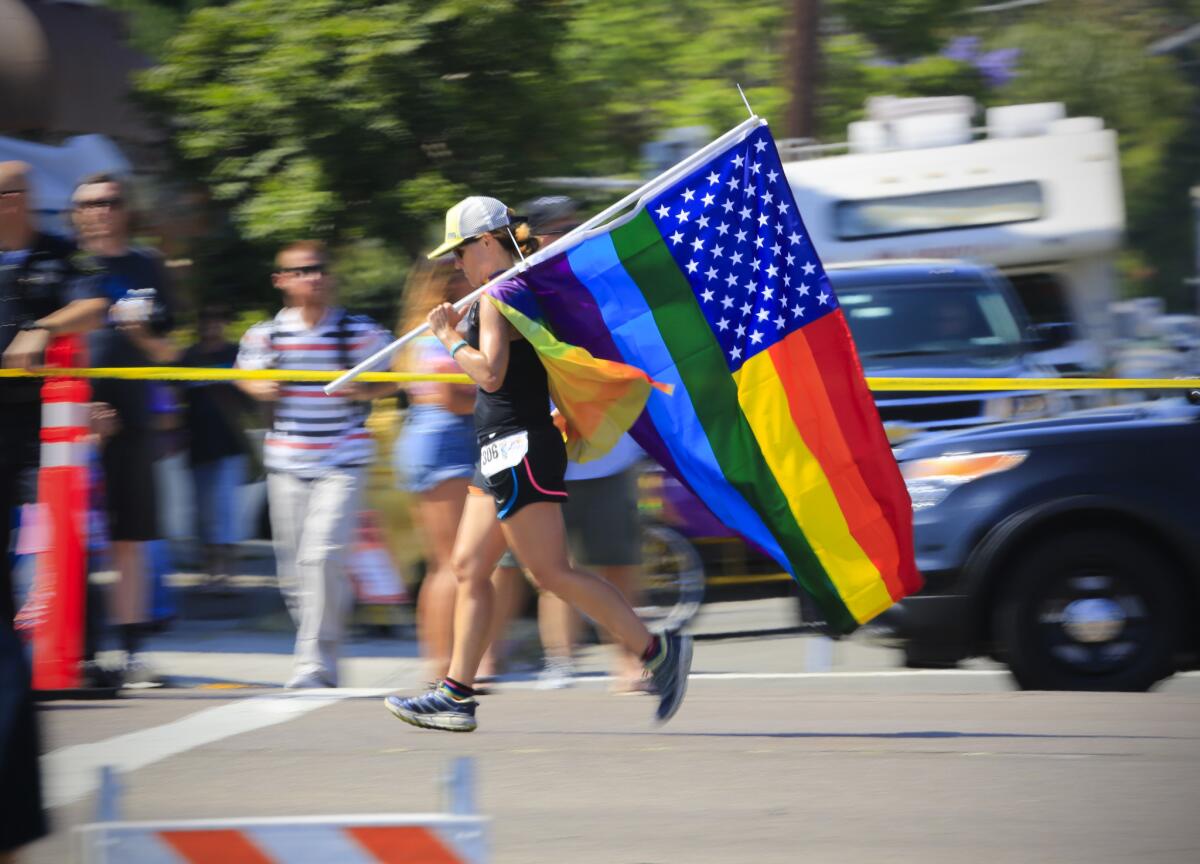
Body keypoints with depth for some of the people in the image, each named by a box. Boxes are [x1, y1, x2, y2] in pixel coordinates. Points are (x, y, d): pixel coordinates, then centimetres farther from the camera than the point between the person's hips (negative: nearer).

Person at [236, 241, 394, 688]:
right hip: (286, 462, 3)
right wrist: (261, 388, -5)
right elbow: (246, 374, 17)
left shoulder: (359, 331, -2)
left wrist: (365, 391, -13)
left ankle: (315, 664, -9)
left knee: (323, 556, -16)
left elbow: (390, 379, 7)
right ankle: (319, 653, 25)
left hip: (343, 461, -3)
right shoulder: (265, 334, 2)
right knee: (293, 565, 6)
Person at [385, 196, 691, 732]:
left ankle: (658, 651, -10)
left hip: (518, 448, -11)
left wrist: (449, 338, -10)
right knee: (469, 568, 9)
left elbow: (491, 371, -23)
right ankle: (456, 695, 8)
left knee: (553, 572, -11)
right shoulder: (525, 289, 17)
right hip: (507, 453, 11)